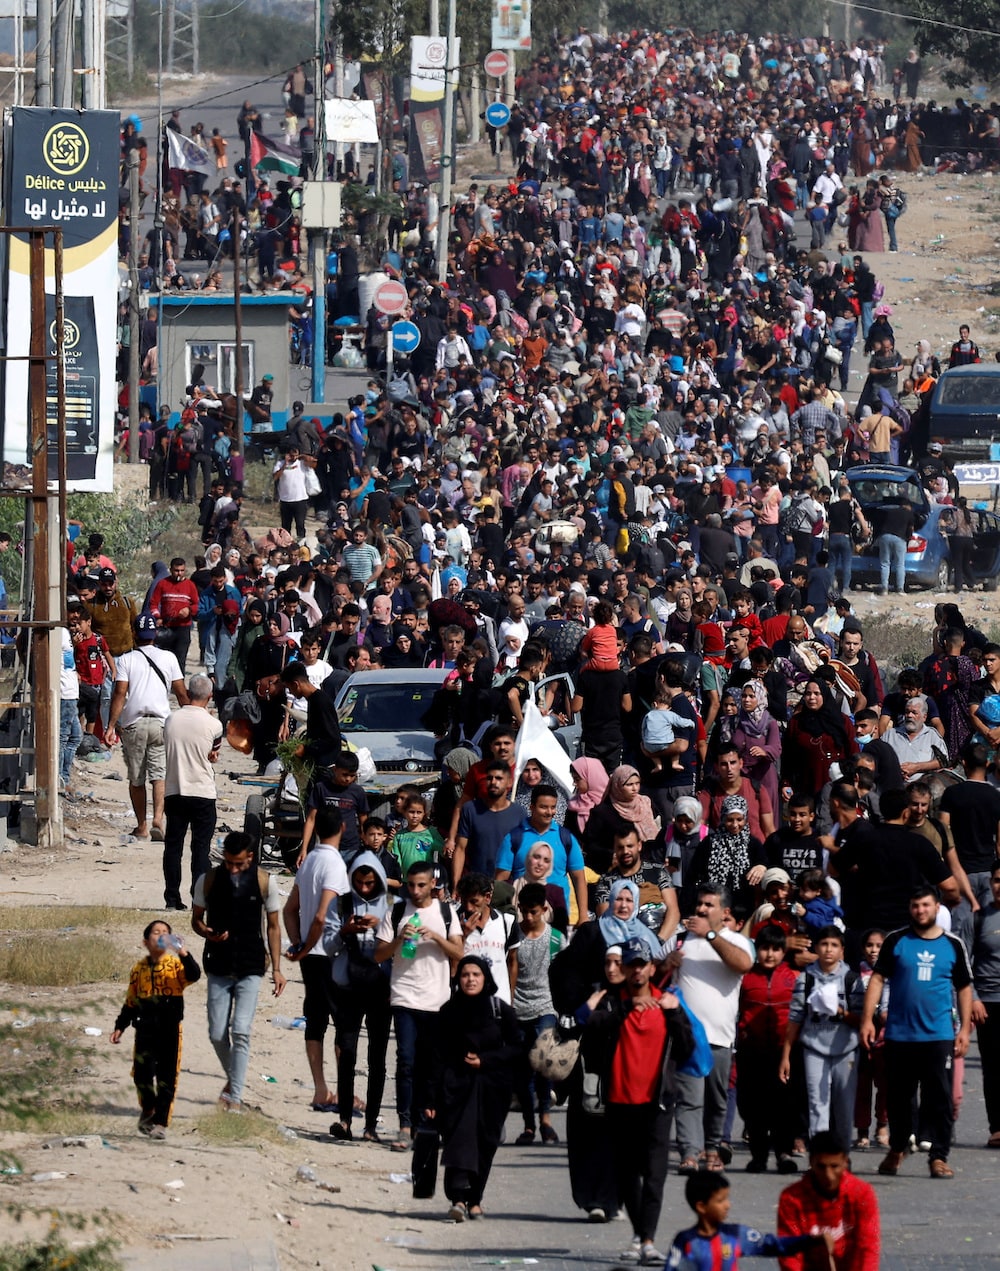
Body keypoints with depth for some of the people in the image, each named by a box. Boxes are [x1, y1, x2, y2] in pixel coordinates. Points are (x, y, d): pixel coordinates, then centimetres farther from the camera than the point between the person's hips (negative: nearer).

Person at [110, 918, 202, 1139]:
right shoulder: (139, 969, 10)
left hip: (170, 1030, -2)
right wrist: (120, 1026, 13)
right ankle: (148, 1110, 23)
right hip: (146, 1029, 2)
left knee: (166, 1078, 0)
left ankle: (161, 1121, 7)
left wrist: (183, 955, -34)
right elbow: (131, 1001, 17)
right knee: (142, 1073, -3)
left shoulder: (175, 965, 0)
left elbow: (194, 976, -21)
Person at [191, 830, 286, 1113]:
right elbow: (196, 919, 12)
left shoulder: (264, 882, -2)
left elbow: (273, 926, 5)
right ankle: (233, 1078, 31)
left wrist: (276, 969, 2)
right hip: (219, 968, 2)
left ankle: (235, 1097, -11)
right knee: (217, 1034, 3)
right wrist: (208, 933, -12)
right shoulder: (208, 880, 1)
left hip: (251, 969, -2)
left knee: (241, 1032, -13)